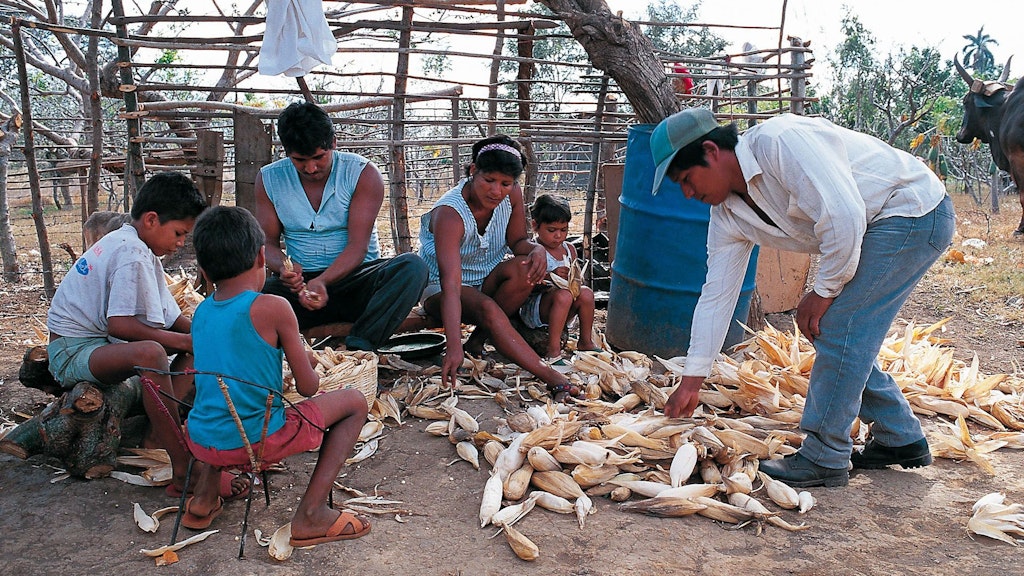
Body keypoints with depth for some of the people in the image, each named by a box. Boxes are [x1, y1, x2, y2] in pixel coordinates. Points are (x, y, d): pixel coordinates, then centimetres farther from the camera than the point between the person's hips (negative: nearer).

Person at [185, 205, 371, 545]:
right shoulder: (272, 308, -14)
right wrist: (307, 363, 14)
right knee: (354, 402, 9)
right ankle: (311, 515, 1)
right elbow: (308, 387, -8)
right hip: (257, 441, -6)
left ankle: (204, 498, 28)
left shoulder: (201, 312, 5)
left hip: (201, 443, 7)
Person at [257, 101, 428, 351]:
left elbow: (358, 245, -14)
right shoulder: (269, 179, 3)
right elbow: (267, 242, 5)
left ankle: (358, 347, -38)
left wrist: (322, 281, -31)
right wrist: (283, 267, -20)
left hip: (355, 278, -1)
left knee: (412, 267, -32)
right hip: (301, 283, 1)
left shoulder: (363, 174, -7)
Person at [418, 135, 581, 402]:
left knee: (525, 270, -28)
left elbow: (516, 241, 3)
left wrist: (536, 248, -24)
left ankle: (477, 340, -15)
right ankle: (551, 377, -40)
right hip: (439, 289, -5)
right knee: (488, 309, -38)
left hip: (487, 280, 6)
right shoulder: (449, 213, -30)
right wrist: (453, 347, -50)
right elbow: (451, 283, -40)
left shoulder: (512, 195, -12)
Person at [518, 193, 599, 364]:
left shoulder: (569, 249, 12)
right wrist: (550, 276, -27)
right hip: (530, 308, -6)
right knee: (564, 295, -33)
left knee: (586, 293, -19)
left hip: (561, 311, 6)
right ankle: (553, 351, -31)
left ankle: (585, 341, -1)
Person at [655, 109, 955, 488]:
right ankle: (901, 439, 24)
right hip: (876, 228, 9)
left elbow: (843, 216, -31)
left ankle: (824, 459, -1)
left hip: (915, 210, -9)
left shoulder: (779, 141, -27)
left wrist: (824, 291, -17)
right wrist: (691, 382, 3)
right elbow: (716, 296, 3)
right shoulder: (727, 215, 0)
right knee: (830, 330, 8)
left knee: (837, 326, -13)